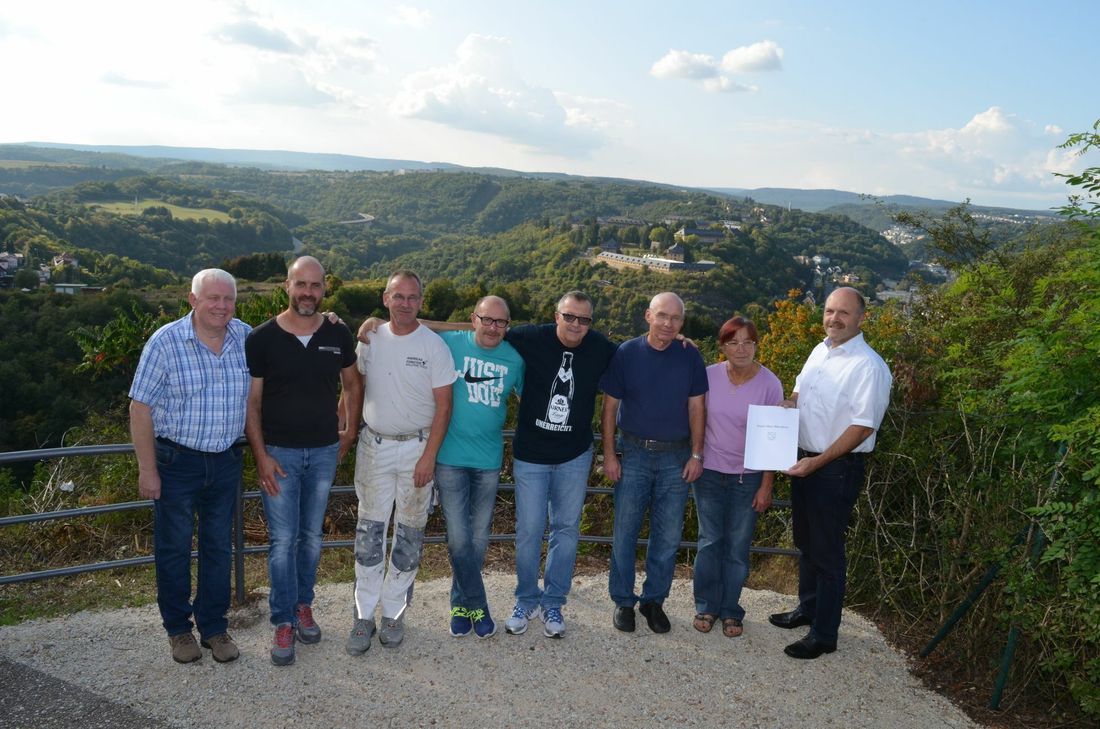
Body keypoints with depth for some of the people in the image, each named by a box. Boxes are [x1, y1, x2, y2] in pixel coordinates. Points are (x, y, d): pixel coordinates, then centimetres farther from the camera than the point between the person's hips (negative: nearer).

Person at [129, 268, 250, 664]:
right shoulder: (165, 342, -14)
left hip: (225, 462, 3)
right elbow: (141, 408, -11)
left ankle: (214, 626, 29)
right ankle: (178, 628, 29)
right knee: (174, 547, 11)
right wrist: (147, 470, -12)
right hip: (176, 461, -3)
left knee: (218, 546, 13)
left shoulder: (247, 337, -3)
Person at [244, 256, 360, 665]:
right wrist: (260, 455, -10)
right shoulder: (262, 338, -7)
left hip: (325, 451, 3)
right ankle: (283, 623, 12)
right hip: (279, 452, -2)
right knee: (283, 539, 0)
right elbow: (251, 401, -5)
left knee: (311, 535, 13)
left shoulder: (339, 336, 0)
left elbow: (352, 383, 15)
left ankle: (303, 606, 31)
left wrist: (350, 429, 8)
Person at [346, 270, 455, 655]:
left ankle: (394, 613, 22)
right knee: (369, 532, 4)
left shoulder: (434, 345, -7)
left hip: (416, 448, -2)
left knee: (409, 534, 7)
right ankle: (364, 616, 15)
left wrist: (428, 456, -12)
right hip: (374, 446, 2)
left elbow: (443, 406, -7)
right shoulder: (369, 339, 3)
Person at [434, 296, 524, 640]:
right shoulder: (450, 343, -6)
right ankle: (477, 606, 18)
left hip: (489, 459, 3)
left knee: (479, 537, 12)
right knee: (458, 537, -2)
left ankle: (461, 602, 32)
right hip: (451, 457, -2)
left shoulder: (514, 359, 1)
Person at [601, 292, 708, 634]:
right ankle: (623, 601, 19)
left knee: (668, 535, 7)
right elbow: (610, 406, -2)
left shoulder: (690, 357, 0)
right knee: (625, 531, 4)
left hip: (676, 458, 2)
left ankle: (654, 600, 23)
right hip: (634, 454, -1)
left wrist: (696, 455, 0)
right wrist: (609, 455, -4)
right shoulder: (626, 354, -5)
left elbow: (696, 408, 4)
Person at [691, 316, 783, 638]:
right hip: (709, 471, 1)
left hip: (748, 477, -1)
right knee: (710, 541, 10)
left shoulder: (769, 384, -11)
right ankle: (706, 606, 27)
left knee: (738, 546, 9)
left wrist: (766, 486, -6)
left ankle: (730, 610, 26)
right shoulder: (709, 375, -7)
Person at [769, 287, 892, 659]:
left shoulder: (868, 366, -18)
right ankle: (807, 608, 40)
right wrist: (785, 404, -2)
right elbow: (800, 392, 21)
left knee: (827, 551, 2)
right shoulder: (820, 351, 8)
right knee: (805, 541, 21)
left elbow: (863, 426, -20)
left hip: (837, 468, -8)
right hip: (804, 461, 8)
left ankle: (823, 635, 15)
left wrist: (818, 461, -22)